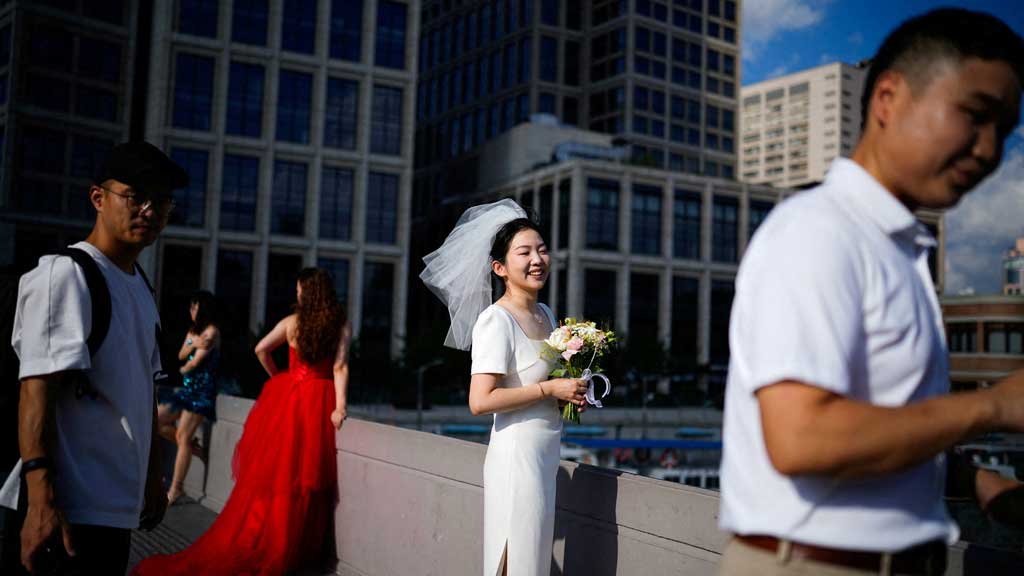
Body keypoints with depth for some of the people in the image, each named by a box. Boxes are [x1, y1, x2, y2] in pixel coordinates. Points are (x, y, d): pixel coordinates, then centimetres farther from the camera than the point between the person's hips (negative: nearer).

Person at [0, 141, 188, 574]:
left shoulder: (141, 288, 15)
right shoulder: (63, 275, -12)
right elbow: (36, 396, -19)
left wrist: (152, 480, 22)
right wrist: (42, 504, -25)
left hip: (120, 506, 9)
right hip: (72, 513, -8)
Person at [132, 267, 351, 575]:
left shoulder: (292, 322, 1)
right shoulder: (342, 326, -2)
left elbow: (261, 349, -1)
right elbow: (340, 368, -11)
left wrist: (278, 377, 13)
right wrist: (340, 406, -15)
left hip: (289, 398, 1)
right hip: (321, 401, -1)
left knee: (276, 472, 8)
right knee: (308, 477, 3)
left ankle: (251, 547, 13)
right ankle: (295, 549, 9)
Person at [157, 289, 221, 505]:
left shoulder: (212, 331, -9)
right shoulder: (192, 331, 17)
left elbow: (196, 362, -13)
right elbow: (181, 356, 4)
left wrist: (183, 370, 8)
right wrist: (193, 344, -16)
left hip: (202, 389, -9)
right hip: (187, 386, 9)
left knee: (182, 436, -10)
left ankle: (176, 489, -5)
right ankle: (189, 445, 17)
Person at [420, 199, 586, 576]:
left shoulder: (546, 315, 11)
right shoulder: (496, 320, -15)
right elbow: (481, 401, -22)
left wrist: (572, 392, 5)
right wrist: (550, 389, -17)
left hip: (546, 454, 8)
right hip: (517, 455, -8)